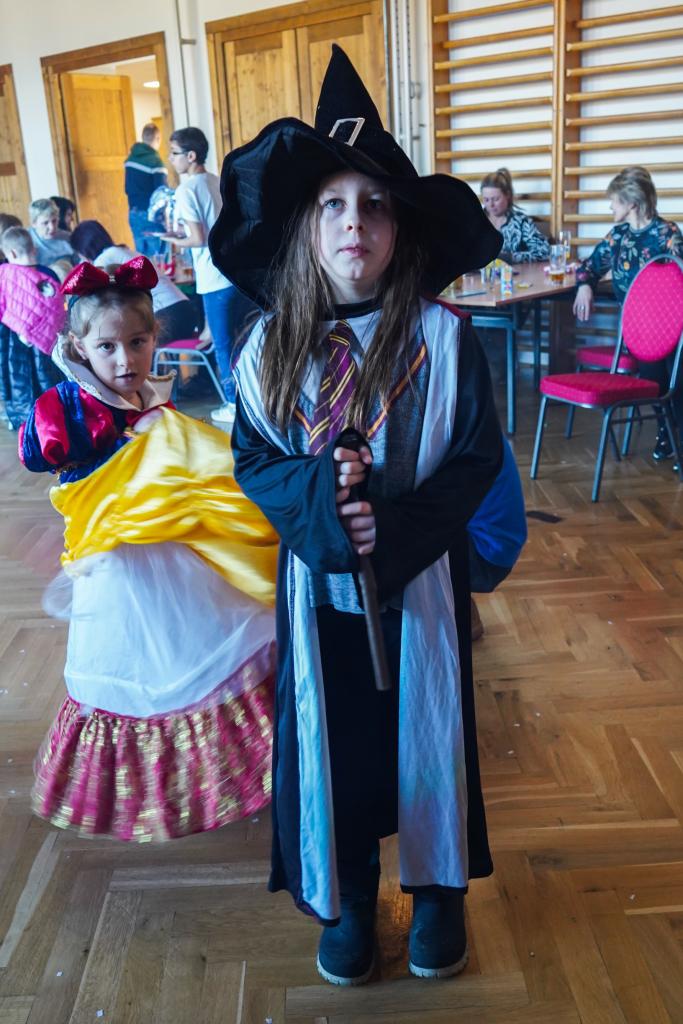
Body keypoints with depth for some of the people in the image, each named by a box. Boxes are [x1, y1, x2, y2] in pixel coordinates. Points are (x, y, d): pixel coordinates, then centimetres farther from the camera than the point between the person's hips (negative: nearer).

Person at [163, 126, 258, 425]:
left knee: (224, 345, 4)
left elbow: (198, 238, -14)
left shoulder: (186, 190, -10)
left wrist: (174, 240, 4)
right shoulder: (222, 182, 11)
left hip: (216, 280, -7)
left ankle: (234, 404, 11)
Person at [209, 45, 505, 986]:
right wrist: (318, 493, -22)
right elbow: (252, 460, -1)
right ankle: (348, 900, 40)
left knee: (425, 731, 15)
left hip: (419, 580, -1)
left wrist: (396, 526, -22)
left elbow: (477, 458, -8)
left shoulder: (443, 336, -12)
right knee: (332, 740, 14)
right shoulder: (272, 344, -5)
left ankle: (438, 888, 42)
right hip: (318, 582, 2)